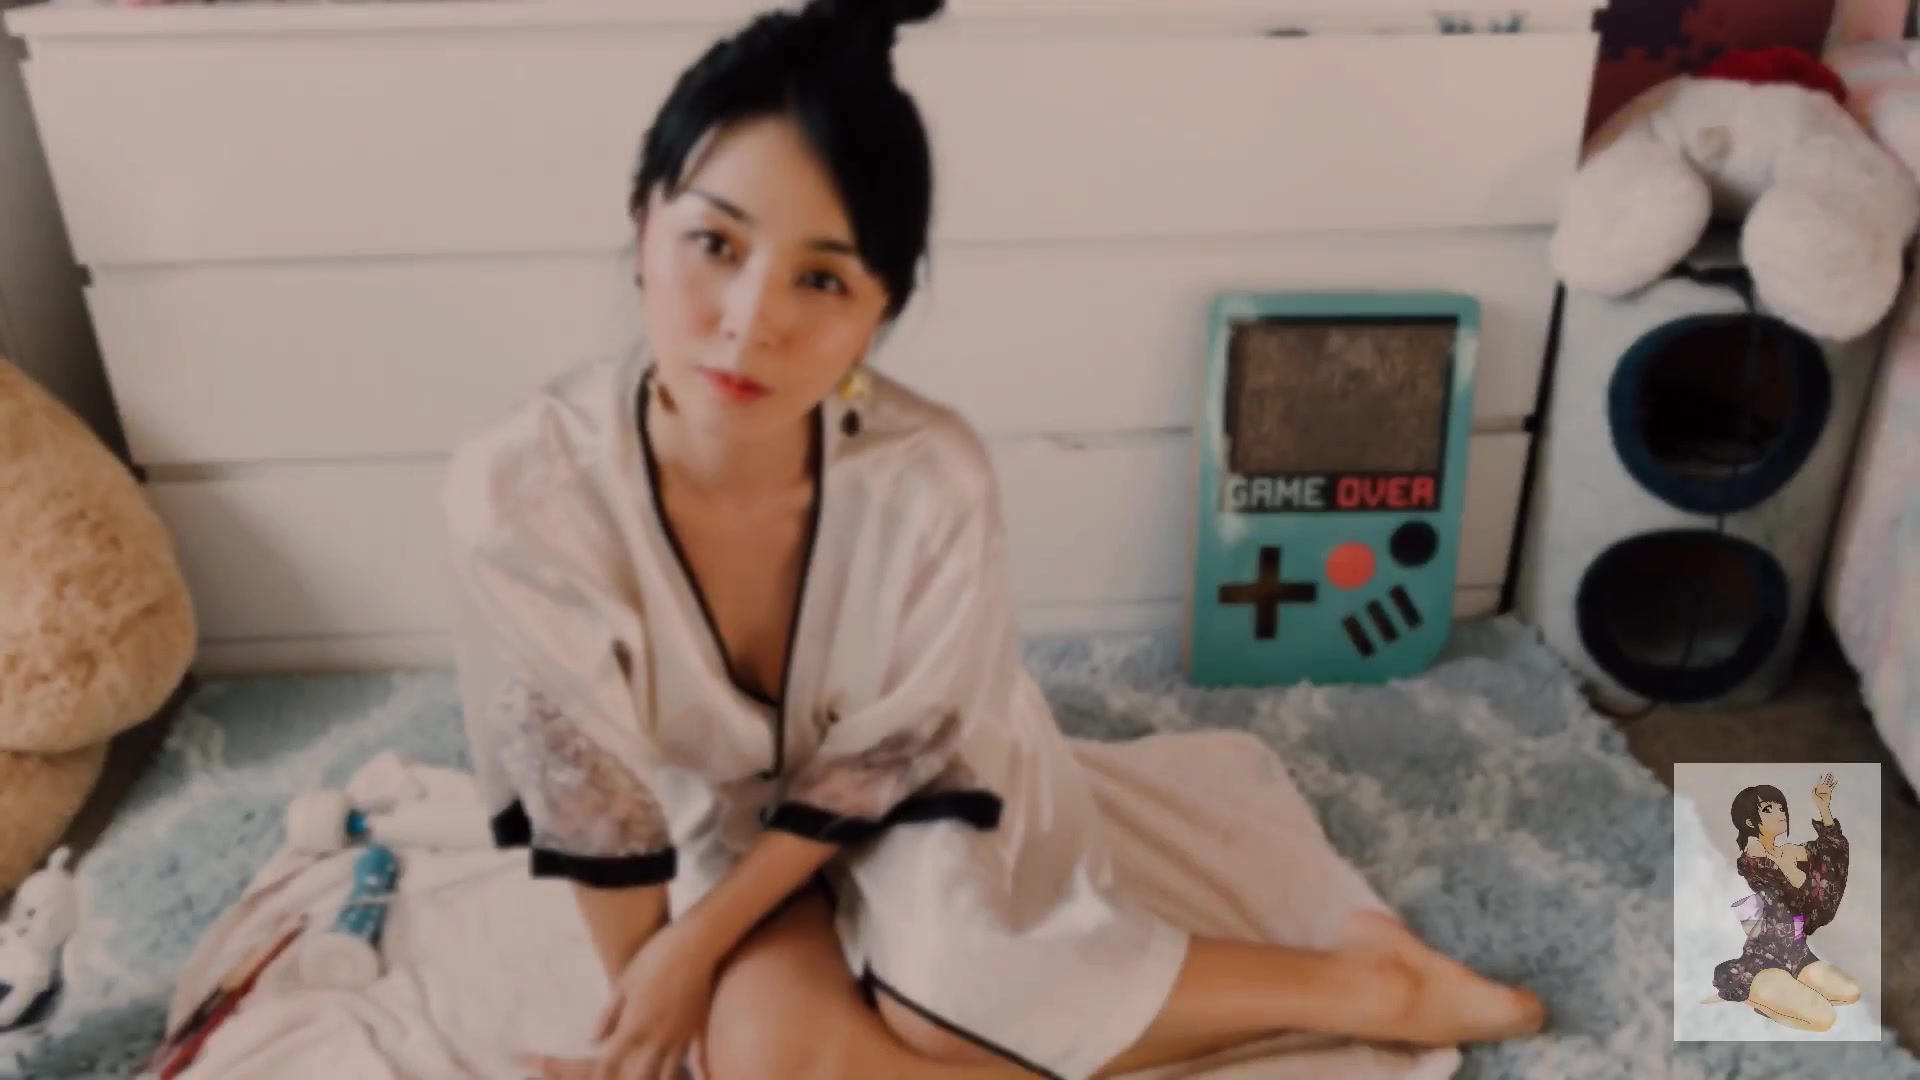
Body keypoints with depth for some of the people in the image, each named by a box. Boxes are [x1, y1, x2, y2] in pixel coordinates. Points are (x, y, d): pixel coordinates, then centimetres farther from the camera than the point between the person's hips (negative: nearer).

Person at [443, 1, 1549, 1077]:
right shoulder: (521, 488, -30)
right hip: (713, 804, 2)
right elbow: (588, 797, -16)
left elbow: (889, 753, -15)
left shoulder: (931, 475, -31)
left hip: (914, 780, -1)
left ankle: (1355, 981, -8)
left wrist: (699, 942, -15)